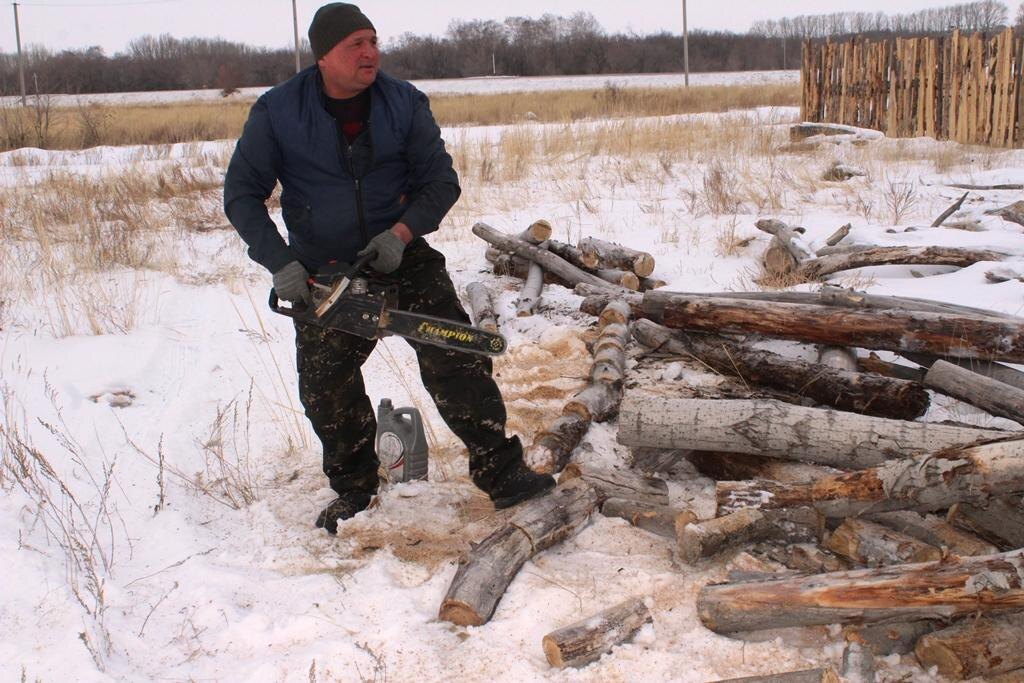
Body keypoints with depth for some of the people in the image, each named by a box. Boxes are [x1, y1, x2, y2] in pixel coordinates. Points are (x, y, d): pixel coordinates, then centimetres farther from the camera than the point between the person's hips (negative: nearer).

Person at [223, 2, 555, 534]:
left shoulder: (405, 103, -8)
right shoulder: (277, 112, -11)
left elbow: (441, 179, -5)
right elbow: (242, 195, -7)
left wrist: (401, 232, -21)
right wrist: (280, 264, -18)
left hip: (401, 256, 0)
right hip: (322, 272, 0)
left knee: (455, 359, -12)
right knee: (326, 389, 4)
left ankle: (500, 472, -5)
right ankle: (354, 489, 25)